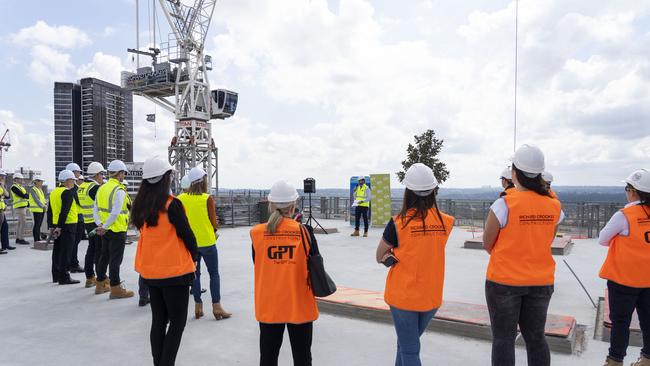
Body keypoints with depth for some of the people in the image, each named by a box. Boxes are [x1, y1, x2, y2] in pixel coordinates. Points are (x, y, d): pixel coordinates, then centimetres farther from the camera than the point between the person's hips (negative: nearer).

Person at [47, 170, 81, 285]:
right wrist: (59, 227, -20)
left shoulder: (53, 192, 14)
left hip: (56, 225, 9)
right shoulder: (68, 192, -13)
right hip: (67, 225, -9)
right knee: (65, 252, -5)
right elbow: (64, 211, -20)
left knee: (57, 251, 14)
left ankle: (56, 276, 22)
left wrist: (51, 226, 18)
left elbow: (49, 211, 16)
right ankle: (64, 277, -2)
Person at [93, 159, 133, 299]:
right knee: (115, 259, -1)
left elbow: (95, 209, 10)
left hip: (105, 230, 9)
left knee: (104, 256, 19)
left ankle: (100, 284, 31)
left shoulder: (101, 188, 10)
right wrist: (105, 227, -16)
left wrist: (100, 224, 2)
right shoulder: (119, 190, -17)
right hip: (117, 230, -9)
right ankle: (116, 289, 6)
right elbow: (115, 213, -25)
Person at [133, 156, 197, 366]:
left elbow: (144, 232, 11)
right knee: (177, 322, 5)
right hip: (175, 270, -7)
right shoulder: (172, 204, -17)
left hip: (150, 271, 7)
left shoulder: (140, 205, 2)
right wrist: (194, 257, 4)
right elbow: (187, 234, -13)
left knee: (158, 320, 17)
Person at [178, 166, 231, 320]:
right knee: (214, 274, 7)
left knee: (195, 273, 15)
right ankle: (216, 307, 7)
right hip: (207, 241, -4)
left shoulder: (182, 198, -3)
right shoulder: (208, 198, -13)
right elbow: (214, 223, -9)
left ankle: (198, 306, 19)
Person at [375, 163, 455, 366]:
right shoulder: (445, 222, -7)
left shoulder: (398, 223, -17)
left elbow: (380, 257, -4)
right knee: (407, 342, 24)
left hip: (403, 296, -4)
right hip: (432, 297, 4)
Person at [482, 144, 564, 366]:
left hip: (504, 280, -4)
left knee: (503, 338, 6)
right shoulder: (554, 206, -2)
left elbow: (487, 244, -7)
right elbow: (547, 242, 10)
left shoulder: (504, 204, -16)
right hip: (541, 281, 4)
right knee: (536, 337, 16)